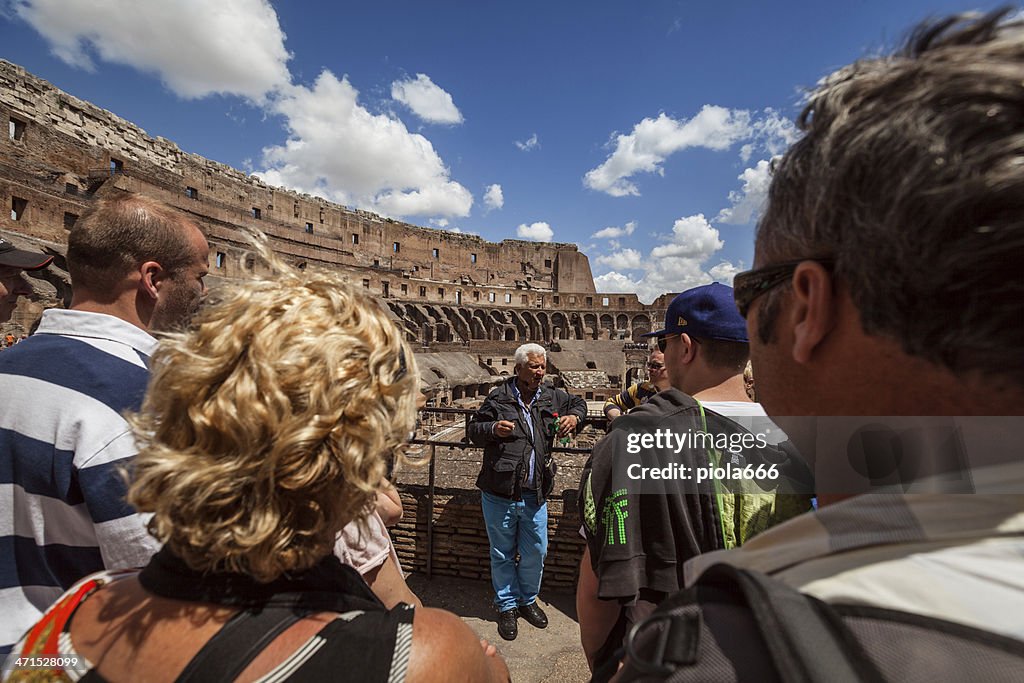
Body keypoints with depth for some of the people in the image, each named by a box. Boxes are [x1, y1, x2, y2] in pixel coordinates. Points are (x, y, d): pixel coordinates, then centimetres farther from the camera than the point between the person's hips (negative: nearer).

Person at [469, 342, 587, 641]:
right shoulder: (498, 398, -6)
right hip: (500, 495, -3)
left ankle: (528, 600, 42)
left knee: (536, 552, 16)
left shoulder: (551, 397, 5)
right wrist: (493, 429, -20)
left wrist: (574, 417, 0)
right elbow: (473, 428, 1)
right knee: (503, 554, 13)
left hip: (535, 495, 3)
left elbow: (578, 402, 22)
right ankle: (507, 607, 35)